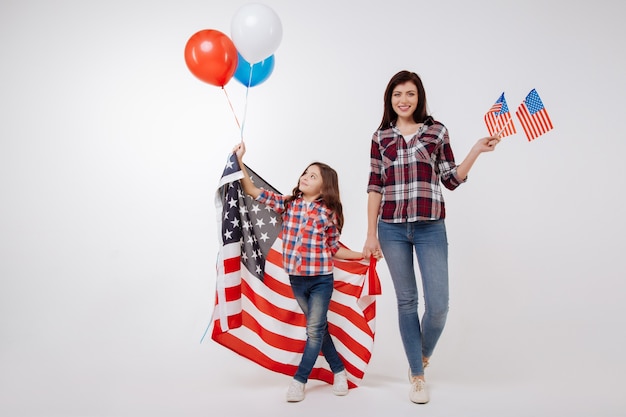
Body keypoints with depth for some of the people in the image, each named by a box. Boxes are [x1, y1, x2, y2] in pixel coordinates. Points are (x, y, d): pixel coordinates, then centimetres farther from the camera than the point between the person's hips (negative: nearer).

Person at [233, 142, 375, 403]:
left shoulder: (328, 213, -4)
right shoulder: (288, 204, 1)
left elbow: (333, 249, 3)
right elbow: (253, 191, 0)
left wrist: (362, 254, -5)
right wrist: (239, 161, -5)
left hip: (321, 279, -3)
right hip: (296, 279, 3)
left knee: (315, 330, 1)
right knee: (318, 328, 13)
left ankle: (299, 381, 13)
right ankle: (339, 370, 30)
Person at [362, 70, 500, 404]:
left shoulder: (436, 131, 7)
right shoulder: (381, 136, 9)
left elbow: (451, 180, 8)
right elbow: (375, 187, 8)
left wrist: (476, 151, -4)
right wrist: (371, 235, 5)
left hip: (430, 228, -1)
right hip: (392, 229, 1)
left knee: (438, 305, -5)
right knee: (406, 301, 8)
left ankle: (423, 355, 28)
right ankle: (417, 376, 23)